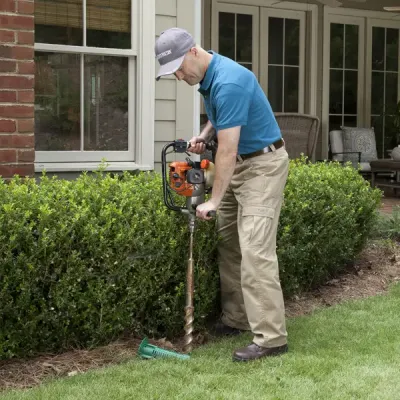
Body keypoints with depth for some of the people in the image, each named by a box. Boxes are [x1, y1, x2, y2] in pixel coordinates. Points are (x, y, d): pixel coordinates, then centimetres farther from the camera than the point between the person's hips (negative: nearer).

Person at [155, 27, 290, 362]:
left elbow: (228, 150, -26)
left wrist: (213, 202, -21)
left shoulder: (229, 82, -27)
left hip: (263, 165, -10)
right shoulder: (208, 77, 4)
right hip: (239, 164, 10)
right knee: (228, 244, 9)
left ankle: (271, 337, -13)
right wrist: (203, 135, 4)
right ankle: (236, 319, 17)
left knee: (255, 250, -15)